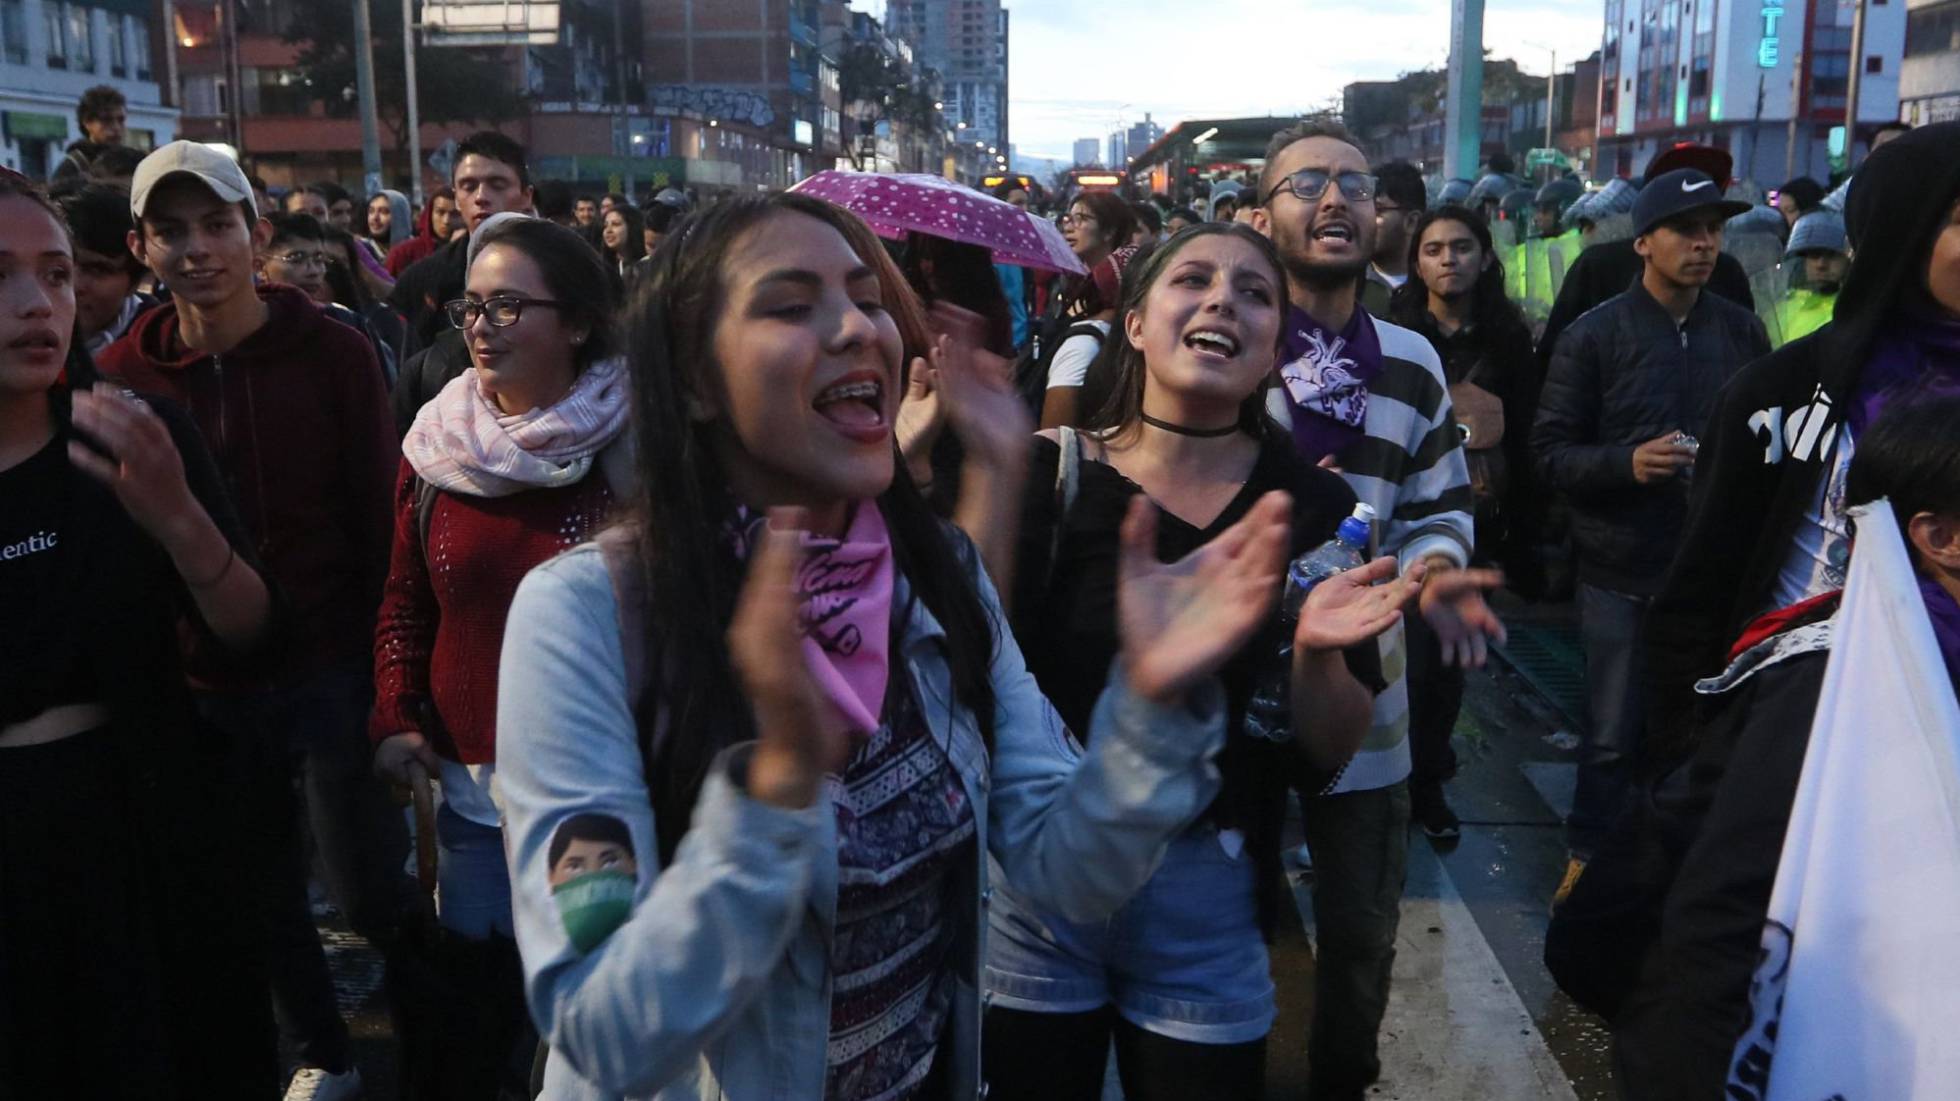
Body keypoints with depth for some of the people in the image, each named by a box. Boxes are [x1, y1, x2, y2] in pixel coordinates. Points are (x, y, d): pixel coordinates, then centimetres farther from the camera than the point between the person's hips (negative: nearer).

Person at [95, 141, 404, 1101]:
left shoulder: (332, 352, -6)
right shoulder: (121, 374, 0)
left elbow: (378, 515, -5)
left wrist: (381, 659, -9)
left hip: (332, 667, -3)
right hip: (205, 686, 3)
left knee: (366, 889, 2)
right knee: (262, 890, 16)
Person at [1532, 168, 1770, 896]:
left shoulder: (1743, 332, 5)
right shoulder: (1594, 337, -5)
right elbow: (1550, 453, -7)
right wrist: (1627, 462, -22)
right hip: (1623, 569, -3)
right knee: (1615, 732, 5)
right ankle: (1588, 854, 24)